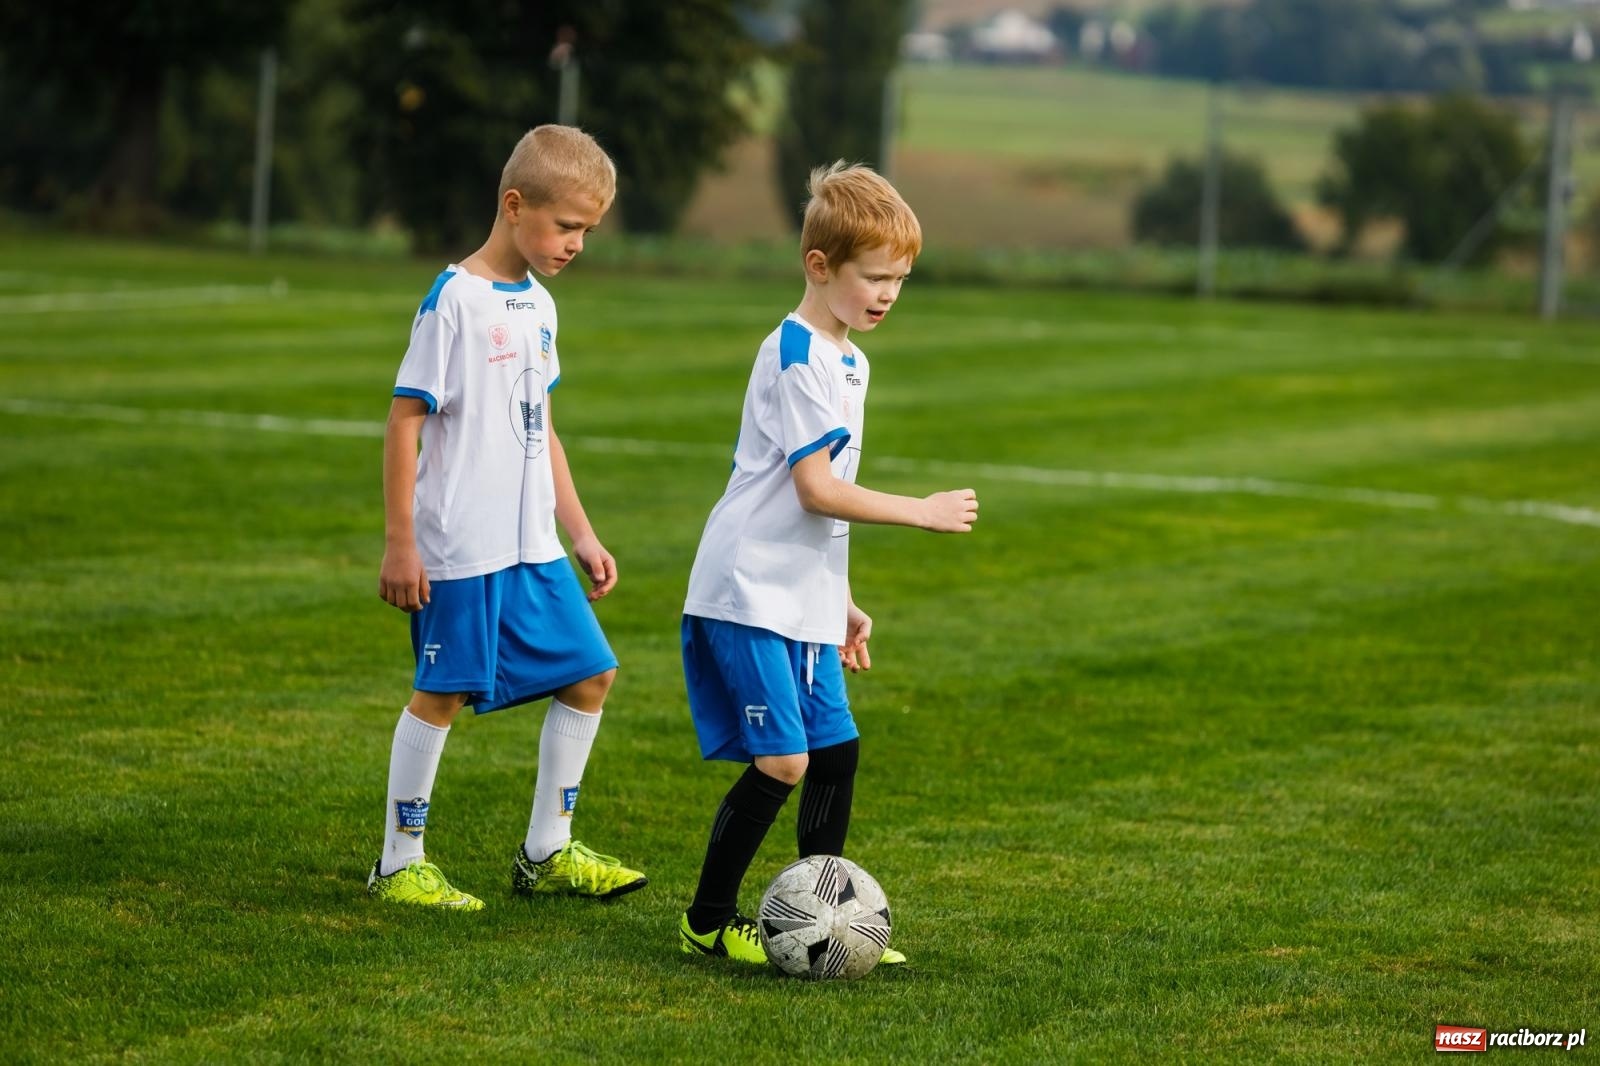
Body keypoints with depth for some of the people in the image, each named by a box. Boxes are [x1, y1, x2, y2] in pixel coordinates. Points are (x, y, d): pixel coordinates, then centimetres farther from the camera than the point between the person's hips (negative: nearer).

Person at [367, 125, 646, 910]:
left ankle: (547, 852, 18)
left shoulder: (538, 306, 12)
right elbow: (405, 418, -13)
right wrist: (398, 542, -15)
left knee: (589, 673, 8)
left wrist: (580, 533, 20)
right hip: (459, 548, -8)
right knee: (443, 692, -2)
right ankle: (398, 864, 10)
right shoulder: (454, 299, -12)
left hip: (532, 547, 8)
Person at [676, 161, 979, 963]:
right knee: (781, 761, -12)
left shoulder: (849, 362, 16)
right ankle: (708, 921, 1)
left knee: (836, 750, 8)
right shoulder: (797, 356, -15)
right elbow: (816, 489, -19)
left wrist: (842, 603, 23)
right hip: (749, 595, -9)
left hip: (803, 601, 9)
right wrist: (922, 512, -13)